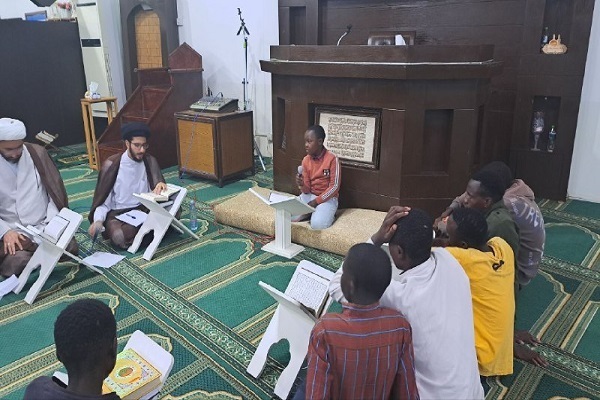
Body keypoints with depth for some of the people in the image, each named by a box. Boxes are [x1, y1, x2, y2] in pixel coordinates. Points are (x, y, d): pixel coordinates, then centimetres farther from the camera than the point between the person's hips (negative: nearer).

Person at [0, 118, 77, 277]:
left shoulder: (37, 153, 1)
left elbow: (55, 190, 4)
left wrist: (53, 221, -10)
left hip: (44, 225, 2)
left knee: (70, 248, -22)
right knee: (15, 263, -28)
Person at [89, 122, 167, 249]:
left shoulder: (150, 161, 1)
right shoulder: (112, 164, -8)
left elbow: (157, 188, 1)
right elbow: (103, 199, -4)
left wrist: (161, 185, -26)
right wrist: (98, 220, -23)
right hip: (118, 213, -2)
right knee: (119, 237, -36)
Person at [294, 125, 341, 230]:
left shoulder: (332, 158, -15)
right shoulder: (305, 160, 0)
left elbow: (334, 186, -15)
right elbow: (307, 190, 2)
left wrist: (316, 201, -18)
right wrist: (302, 185, -21)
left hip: (327, 198, -5)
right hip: (310, 195, 5)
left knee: (317, 224, -29)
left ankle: (328, 214, 2)